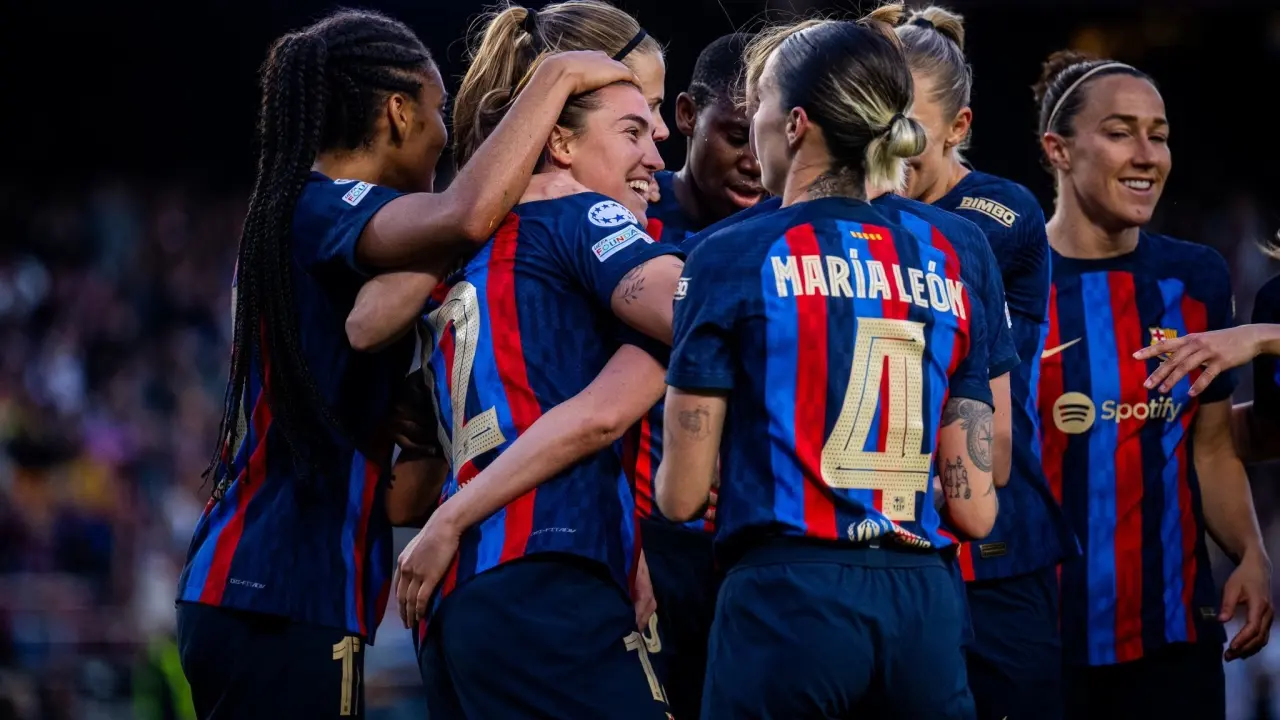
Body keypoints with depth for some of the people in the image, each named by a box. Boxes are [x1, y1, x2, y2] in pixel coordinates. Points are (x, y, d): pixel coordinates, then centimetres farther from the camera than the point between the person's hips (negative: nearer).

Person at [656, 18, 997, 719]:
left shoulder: (732, 258, -3)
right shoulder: (946, 270, 10)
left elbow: (681, 495, -2)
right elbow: (975, 509, 8)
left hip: (789, 600, -4)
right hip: (922, 606, 4)